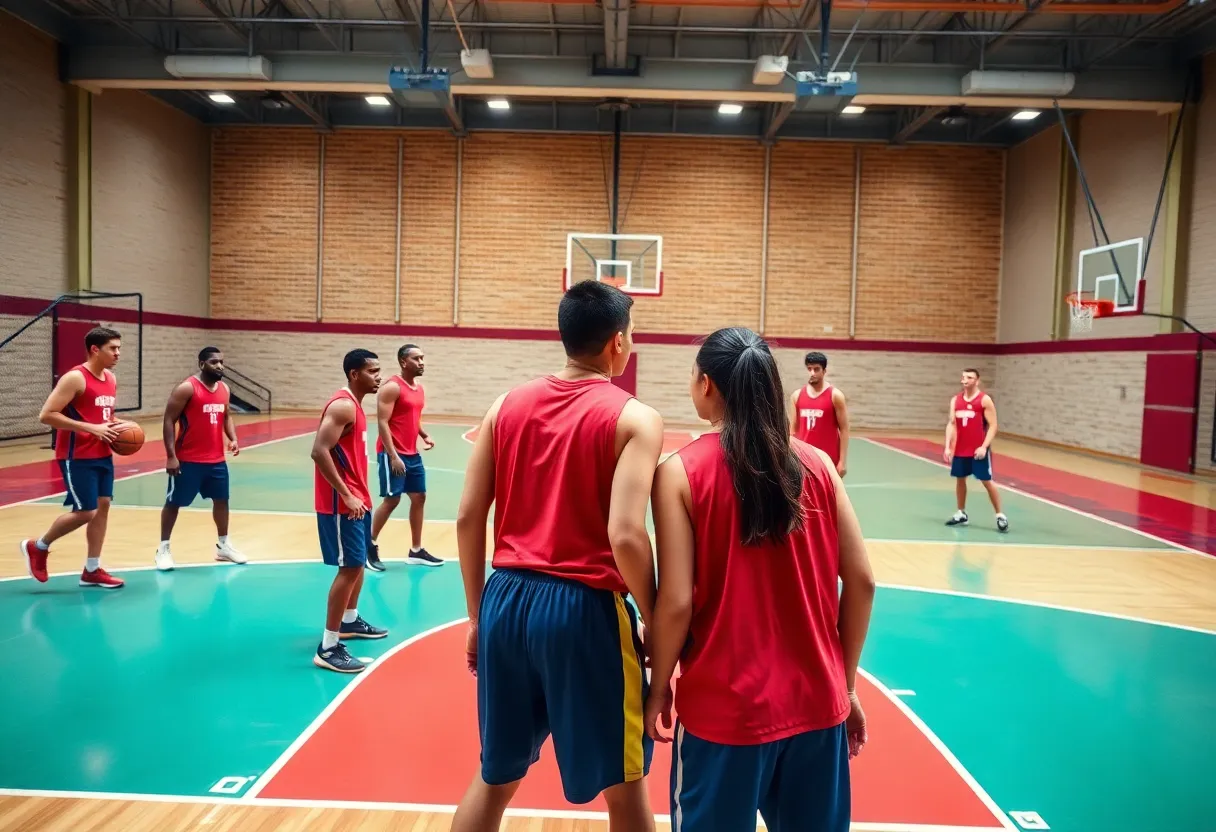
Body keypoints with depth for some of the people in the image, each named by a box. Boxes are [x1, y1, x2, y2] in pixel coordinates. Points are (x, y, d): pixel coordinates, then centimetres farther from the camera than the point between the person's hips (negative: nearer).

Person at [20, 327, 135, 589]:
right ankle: (37, 547, 18)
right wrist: (92, 428, -24)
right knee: (85, 512, -7)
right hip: (77, 457, -8)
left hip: (102, 455, 8)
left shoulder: (111, 379, 9)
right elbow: (46, 415, -20)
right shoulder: (75, 378, -17)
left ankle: (92, 571, 16)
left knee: (103, 506, 7)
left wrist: (118, 425, 2)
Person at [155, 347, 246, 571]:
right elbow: (169, 421, -14)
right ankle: (163, 548, 17)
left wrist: (233, 438, 0)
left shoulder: (224, 389, 6)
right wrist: (171, 456, -18)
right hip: (187, 460, -7)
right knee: (174, 503, 4)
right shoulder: (186, 389, -14)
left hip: (216, 459, 7)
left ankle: (223, 545, 29)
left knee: (221, 500, 14)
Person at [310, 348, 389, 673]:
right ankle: (328, 648, -4)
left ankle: (350, 621, 39)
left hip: (356, 498, 10)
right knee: (350, 567, -9)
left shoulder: (354, 404, 13)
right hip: (341, 503, -10)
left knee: (360, 561, 21)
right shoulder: (343, 405, -18)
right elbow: (319, 451, -27)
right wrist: (347, 496, -26)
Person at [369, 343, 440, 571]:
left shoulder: (419, 388, 12)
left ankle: (416, 551, 18)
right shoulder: (392, 387, -14)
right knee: (391, 499, -6)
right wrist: (393, 455, -23)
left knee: (419, 497, 9)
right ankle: (370, 545, 12)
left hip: (412, 454, 9)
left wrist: (424, 435, 5)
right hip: (392, 453, -9)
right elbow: (382, 422, -18)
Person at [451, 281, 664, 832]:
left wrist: (477, 613, 15)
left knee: (495, 776, 23)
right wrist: (656, 622, -4)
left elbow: (468, 519, 5)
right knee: (623, 785, 16)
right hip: (585, 608, -5)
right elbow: (625, 536, -19)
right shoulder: (634, 418, -9)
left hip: (507, 598, 5)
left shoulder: (507, 404, 6)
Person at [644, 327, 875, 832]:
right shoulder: (817, 464, -1)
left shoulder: (681, 471, -10)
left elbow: (676, 602, -14)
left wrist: (658, 688, 2)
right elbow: (861, 582, 0)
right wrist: (845, 684, 11)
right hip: (817, 703, 4)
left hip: (724, 710, -3)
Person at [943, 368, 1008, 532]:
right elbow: (951, 424, 6)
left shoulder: (985, 400, -7)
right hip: (960, 450, 5)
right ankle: (961, 514, 24)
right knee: (960, 479, 11)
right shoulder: (955, 400, 7)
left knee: (987, 482, -3)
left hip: (979, 450, -5)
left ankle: (1000, 516, 6)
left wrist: (984, 447, -19)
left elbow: (992, 426, -9)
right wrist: (948, 447, -4)